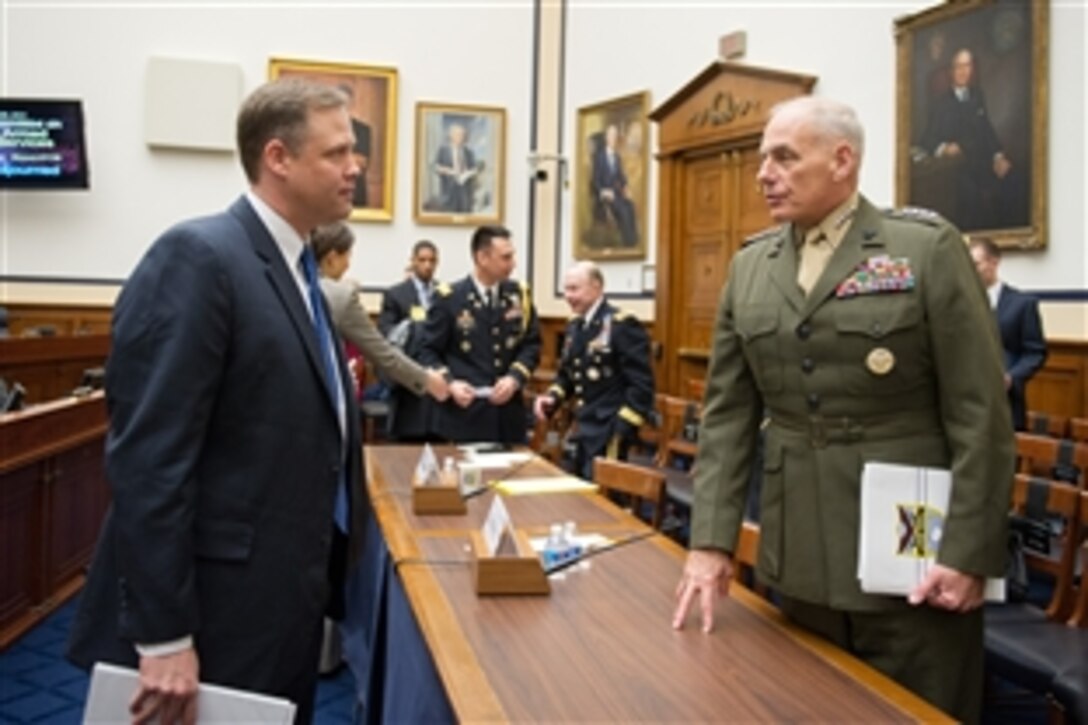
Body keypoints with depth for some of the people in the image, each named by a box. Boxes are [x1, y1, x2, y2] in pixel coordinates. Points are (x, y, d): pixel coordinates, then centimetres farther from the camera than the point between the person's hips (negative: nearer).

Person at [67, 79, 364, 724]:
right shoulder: (198, 258, -16)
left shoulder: (295, 269, 11)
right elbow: (147, 458, -21)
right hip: (218, 619, -8)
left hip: (287, 606, 9)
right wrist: (163, 638, -21)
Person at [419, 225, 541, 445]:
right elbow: (428, 351, -1)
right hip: (463, 416, -3)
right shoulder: (448, 298, -2)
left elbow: (532, 344, 9)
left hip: (508, 416, 4)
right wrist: (449, 384, -18)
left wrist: (514, 378, -9)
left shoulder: (519, 295, 7)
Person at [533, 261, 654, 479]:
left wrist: (622, 431, -19)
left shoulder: (623, 325, -15)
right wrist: (552, 397, 1)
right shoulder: (574, 325, 11)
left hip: (610, 431, -8)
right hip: (585, 428, 8)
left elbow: (641, 384, -17)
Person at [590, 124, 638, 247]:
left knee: (630, 206, -22)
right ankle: (627, 240, -25)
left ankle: (633, 240, -22)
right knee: (622, 209, -30)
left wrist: (625, 189, -3)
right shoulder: (598, 155, -7)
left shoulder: (617, 157, 14)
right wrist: (603, 192, -25)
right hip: (602, 193, -6)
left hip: (615, 192, 6)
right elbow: (595, 179, -10)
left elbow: (621, 177, 16)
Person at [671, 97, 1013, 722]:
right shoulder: (750, 267, 7)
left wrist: (968, 553, -12)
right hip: (799, 556, 4)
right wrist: (712, 539, -1)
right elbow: (727, 413, 4)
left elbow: (980, 412, -8)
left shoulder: (927, 248, -6)